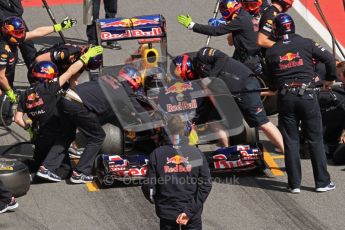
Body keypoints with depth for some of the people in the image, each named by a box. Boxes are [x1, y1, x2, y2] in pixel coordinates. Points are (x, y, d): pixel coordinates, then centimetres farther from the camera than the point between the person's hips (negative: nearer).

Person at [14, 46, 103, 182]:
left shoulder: (25, 95, 2)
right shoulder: (48, 89, -14)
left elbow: (18, 119, 0)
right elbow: (70, 72, -12)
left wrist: (28, 128, 18)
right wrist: (86, 56, -6)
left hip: (40, 137, 7)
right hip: (55, 135, -7)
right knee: (64, 170, 2)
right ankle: (46, 168, -19)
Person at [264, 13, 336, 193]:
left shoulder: (271, 52, 4)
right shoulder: (306, 43, 0)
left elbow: (270, 80, 10)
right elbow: (329, 59, 0)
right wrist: (330, 79, 16)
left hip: (285, 97, 1)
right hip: (307, 94, -1)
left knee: (290, 141, 7)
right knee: (315, 140, 6)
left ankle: (294, 183, 7)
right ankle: (322, 182, 8)